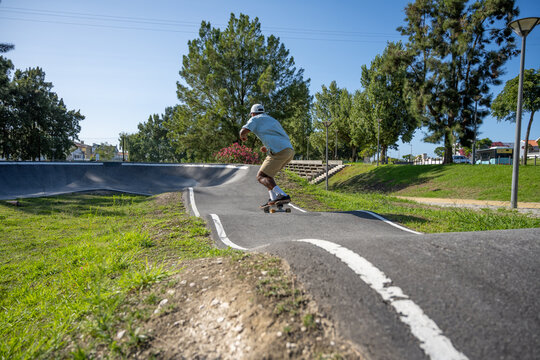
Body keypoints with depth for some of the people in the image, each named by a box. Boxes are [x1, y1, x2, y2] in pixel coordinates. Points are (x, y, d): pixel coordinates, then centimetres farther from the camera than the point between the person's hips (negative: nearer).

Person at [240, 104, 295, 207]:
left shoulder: (255, 119, 13)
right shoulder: (272, 120, 35)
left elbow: (243, 131, -4)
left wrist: (243, 136, 21)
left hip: (279, 152, -8)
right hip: (290, 151, 8)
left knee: (261, 176, -2)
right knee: (266, 172, 23)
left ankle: (283, 195, -19)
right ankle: (273, 199, 12)